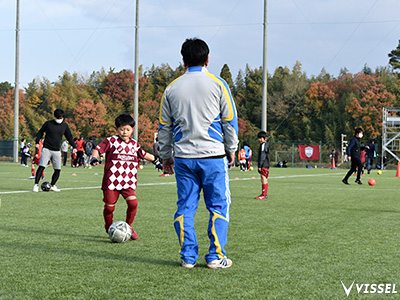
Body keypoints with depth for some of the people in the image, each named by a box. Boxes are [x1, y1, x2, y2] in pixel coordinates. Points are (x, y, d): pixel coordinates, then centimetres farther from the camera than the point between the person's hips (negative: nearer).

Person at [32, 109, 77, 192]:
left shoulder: (65, 125, 8)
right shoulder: (48, 123, 1)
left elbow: (69, 136, 16)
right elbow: (40, 132, 11)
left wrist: (74, 146, 7)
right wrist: (37, 142, -1)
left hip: (56, 151, 3)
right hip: (46, 149, -3)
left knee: (58, 170, 1)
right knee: (41, 166, -14)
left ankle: (52, 185, 18)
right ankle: (36, 185, -10)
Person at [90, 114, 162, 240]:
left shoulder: (134, 144, 14)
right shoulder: (111, 141, 0)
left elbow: (144, 154, 31)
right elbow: (98, 149, -5)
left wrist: (156, 162, 31)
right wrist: (95, 158, -24)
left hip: (128, 182, 3)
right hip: (111, 181, -3)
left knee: (133, 202, -15)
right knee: (109, 206, 0)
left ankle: (129, 226, 6)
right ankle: (109, 228, 25)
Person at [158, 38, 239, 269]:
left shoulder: (172, 89, 8)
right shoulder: (218, 84, 0)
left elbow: (165, 126, 13)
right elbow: (230, 120, 2)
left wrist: (166, 156, 22)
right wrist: (231, 150, 13)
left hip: (183, 157, 3)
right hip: (213, 156, -3)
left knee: (185, 207, 8)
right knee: (219, 206, 4)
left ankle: (188, 257, 7)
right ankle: (216, 256, 2)